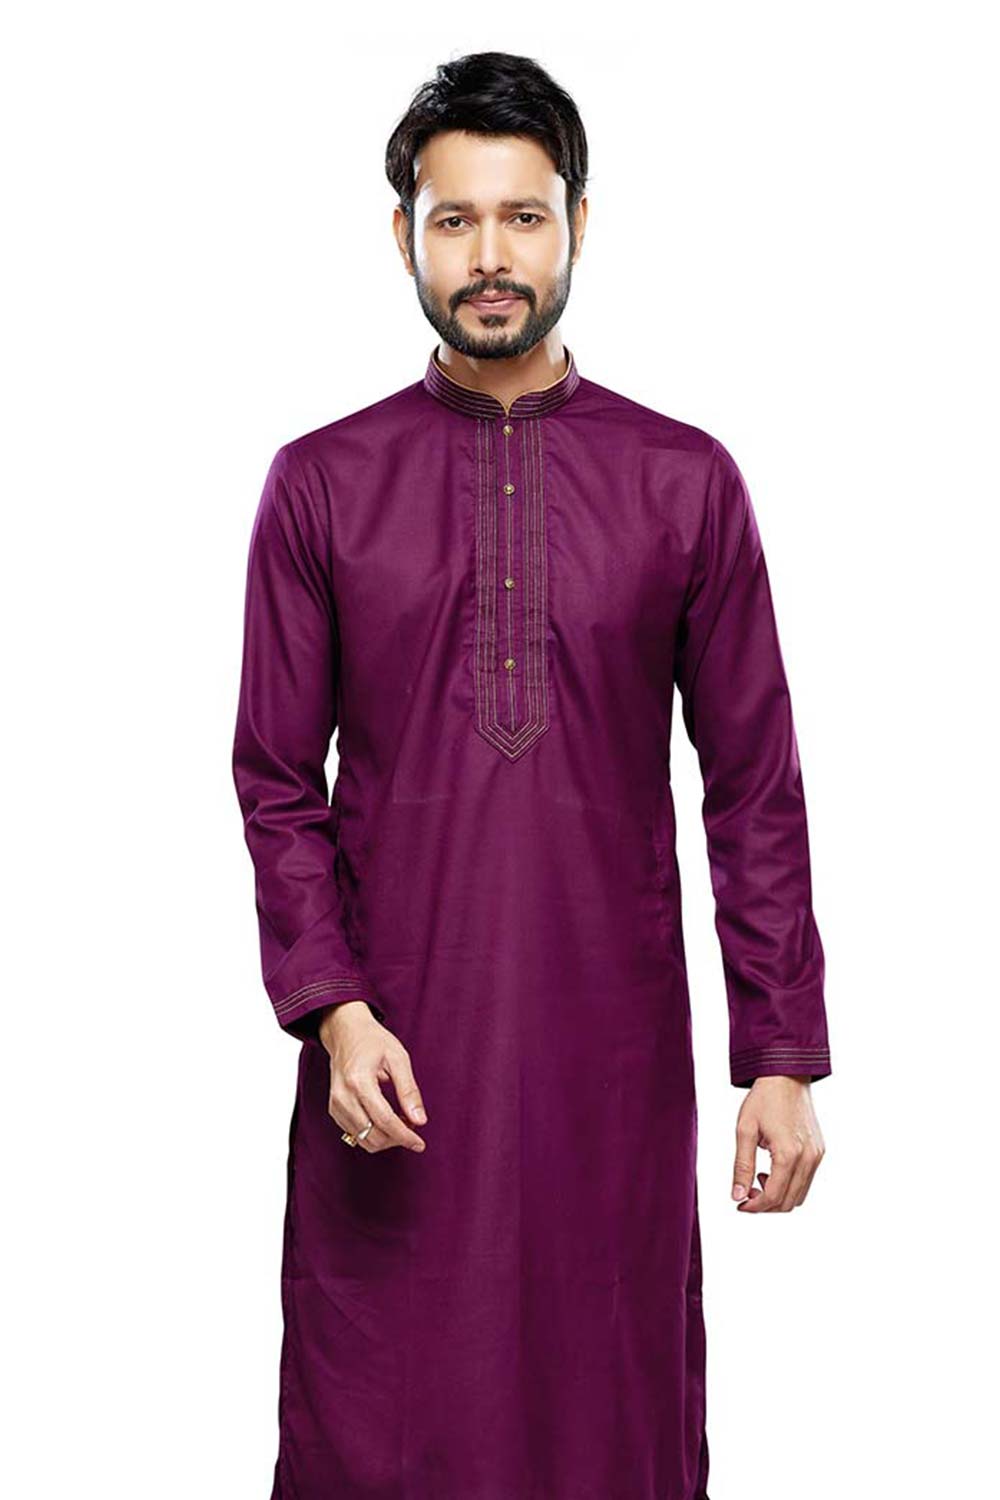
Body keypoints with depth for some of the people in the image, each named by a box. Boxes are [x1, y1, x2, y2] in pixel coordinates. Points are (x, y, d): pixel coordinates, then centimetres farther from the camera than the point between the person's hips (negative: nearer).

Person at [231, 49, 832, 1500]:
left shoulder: (686, 483, 2)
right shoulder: (320, 484, 3)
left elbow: (756, 788, 2)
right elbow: (278, 781, 3)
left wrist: (782, 1055, -1)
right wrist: (333, 1007, -9)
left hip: (612, 1046, 0)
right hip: (392, 1051, 0)